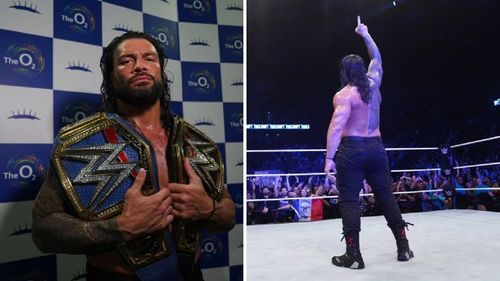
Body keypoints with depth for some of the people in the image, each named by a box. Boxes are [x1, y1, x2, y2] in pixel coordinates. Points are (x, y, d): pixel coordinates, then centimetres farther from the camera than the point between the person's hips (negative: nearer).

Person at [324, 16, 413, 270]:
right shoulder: (374, 83, 10)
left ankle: (353, 256, 0)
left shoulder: (343, 95, -8)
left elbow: (336, 127, -20)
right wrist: (365, 34, 36)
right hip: (376, 148, 6)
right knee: (386, 198, 14)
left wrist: (329, 158, -21)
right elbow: (377, 58, 29)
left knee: (349, 201, -2)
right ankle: (403, 248, 22)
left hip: (351, 149, -6)